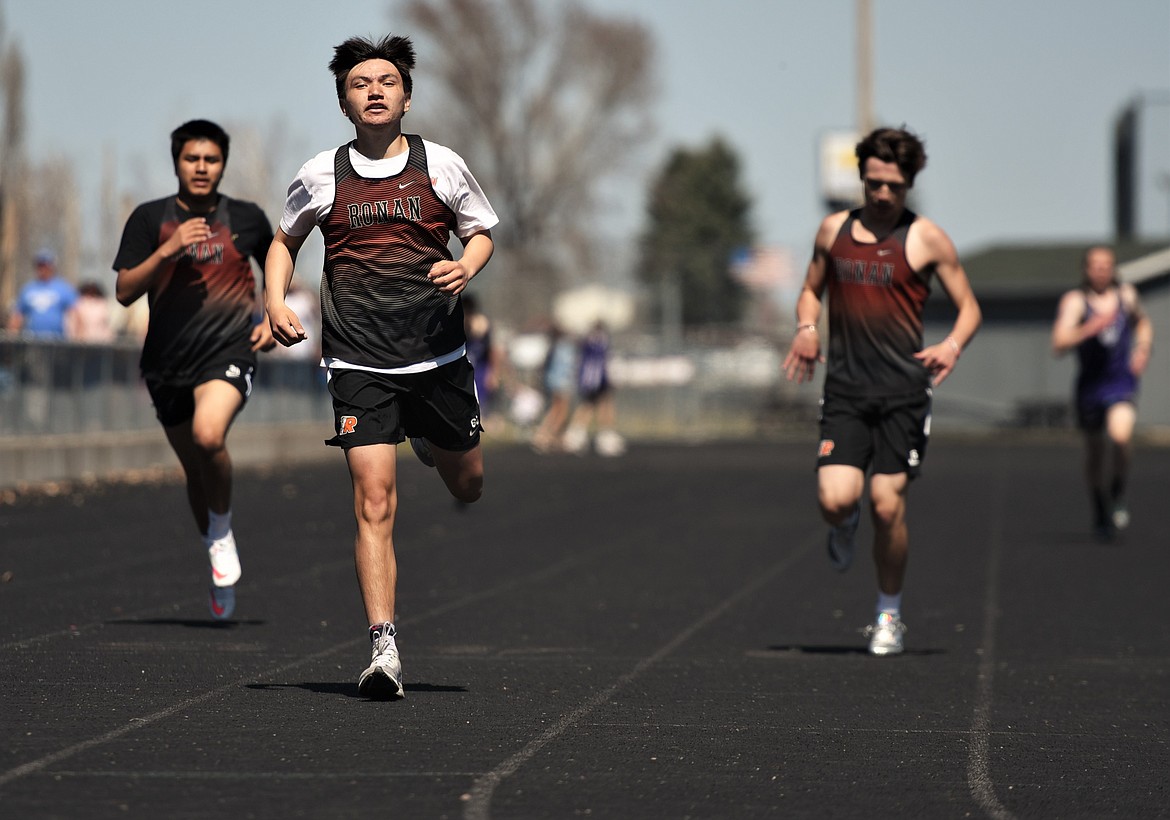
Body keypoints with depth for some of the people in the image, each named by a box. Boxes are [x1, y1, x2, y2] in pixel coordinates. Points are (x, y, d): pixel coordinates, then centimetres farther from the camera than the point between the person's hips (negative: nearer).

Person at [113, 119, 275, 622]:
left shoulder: (246, 219, 3)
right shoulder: (150, 218, 1)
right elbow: (124, 292, -5)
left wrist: (272, 319, 5)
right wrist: (168, 250, -18)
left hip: (229, 353, -2)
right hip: (167, 362, 2)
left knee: (208, 435, -30)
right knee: (195, 471, 12)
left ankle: (222, 531, -5)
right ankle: (221, 566, 32)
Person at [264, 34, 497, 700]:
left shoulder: (442, 165, 2)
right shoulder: (321, 176, 3)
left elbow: (483, 232, 14)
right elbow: (286, 241, 19)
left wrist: (466, 266, -8)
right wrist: (277, 302, 3)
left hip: (439, 353, 1)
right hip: (359, 364, -1)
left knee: (466, 484, 15)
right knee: (375, 502, -12)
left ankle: (432, 445, 53)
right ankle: (384, 647, -13)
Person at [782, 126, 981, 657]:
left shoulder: (927, 239, 1)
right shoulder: (834, 230, 11)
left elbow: (969, 307, 5)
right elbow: (811, 290, 24)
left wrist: (952, 345, -15)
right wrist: (806, 327, 2)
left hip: (902, 391, -2)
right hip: (844, 390, 2)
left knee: (887, 507, -5)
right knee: (834, 501, -14)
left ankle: (889, 615, 15)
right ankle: (846, 525, 25)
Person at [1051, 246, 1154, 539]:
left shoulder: (1126, 294, 3)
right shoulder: (1074, 301, -9)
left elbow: (1143, 322, 24)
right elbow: (1059, 343, -20)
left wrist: (1143, 348, 6)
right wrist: (1091, 328, -33)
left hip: (1122, 383, 0)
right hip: (1090, 386, 0)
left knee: (1120, 434, -27)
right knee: (1094, 453, 12)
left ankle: (1118, 494, -4)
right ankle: (1100, 513, 33)